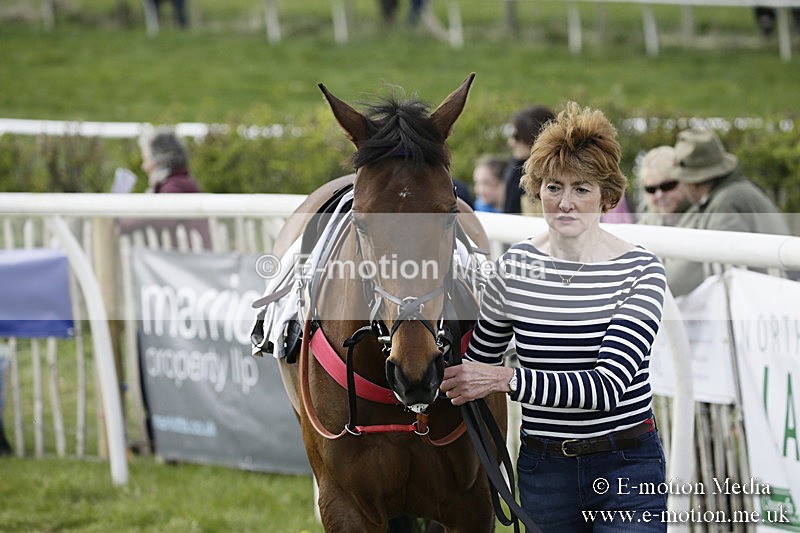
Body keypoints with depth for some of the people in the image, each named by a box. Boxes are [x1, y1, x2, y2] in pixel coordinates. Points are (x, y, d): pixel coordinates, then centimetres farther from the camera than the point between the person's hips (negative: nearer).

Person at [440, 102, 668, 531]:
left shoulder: (640, 271, -11)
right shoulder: (515, 266, -1)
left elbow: (609, 384, -23)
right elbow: (480, 355, 16)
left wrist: (505, 379, -31)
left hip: (626, 468, -3)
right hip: (542, 470, 3)